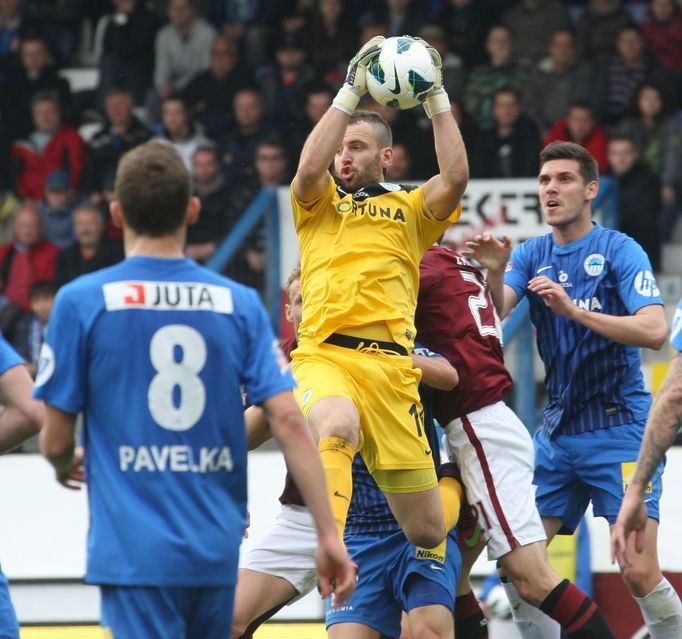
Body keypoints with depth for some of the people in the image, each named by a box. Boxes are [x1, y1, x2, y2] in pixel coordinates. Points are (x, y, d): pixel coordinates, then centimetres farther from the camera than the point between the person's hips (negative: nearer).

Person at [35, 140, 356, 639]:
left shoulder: (81, 302, -3)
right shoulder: (239, 303, 4)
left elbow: (56, 441, 1)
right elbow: (289, 421, -3)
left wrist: (67, 464, 25)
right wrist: (328, 534, -1)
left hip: (135, 553, -4)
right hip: (217, 554, 4)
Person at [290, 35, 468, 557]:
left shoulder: (410, 209, 22)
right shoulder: (318, 203, 21)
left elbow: (457, 177, 2)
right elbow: (310, 168, -3)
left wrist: (436, 98, 4)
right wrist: (352, 92, -3)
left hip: (391, 367, 1)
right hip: (323, 355, -1)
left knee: (426, 531, 3)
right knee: (337, 426, -41)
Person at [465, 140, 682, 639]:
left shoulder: (620, 251, -7)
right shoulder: (532, 255, 8)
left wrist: (573, 309, -29)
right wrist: (493, 273, -28)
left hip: (619, 429, -5)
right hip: (557, 433, 5)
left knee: (640, 573, -14)